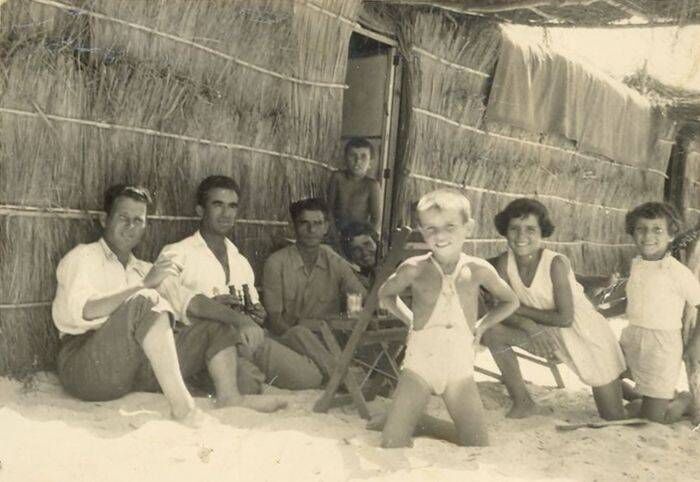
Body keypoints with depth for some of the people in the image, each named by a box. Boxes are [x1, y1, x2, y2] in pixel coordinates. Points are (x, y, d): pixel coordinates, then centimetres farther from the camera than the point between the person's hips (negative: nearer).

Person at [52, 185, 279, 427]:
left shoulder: (145, 269, 26)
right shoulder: (83, 257, 6)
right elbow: (85, 312, -14)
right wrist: (145, 285, -21)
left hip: (141, 367, 7)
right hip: (86, 366, -6)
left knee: (216, 325, 3)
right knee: (144, 301, -30)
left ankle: (228, 395, -21)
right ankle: (181, 404, -38)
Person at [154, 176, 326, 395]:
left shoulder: (241, 262, 27)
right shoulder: (177, 254, 3)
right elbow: (170, 291, -19)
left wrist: (257, 315, 4)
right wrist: (235, 318, -32)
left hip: (245, 340, 6)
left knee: (309, 376, -14)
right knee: (246, 381, -35)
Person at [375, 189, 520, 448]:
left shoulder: (479, 270, -6)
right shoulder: (414, 269, -9)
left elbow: (510, 302, 14)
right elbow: (385, 294, 14)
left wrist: (481, 326, 6)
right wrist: (410, 320, 6)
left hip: (460, 368, 1)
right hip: (419, 365, -1)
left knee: (479, 443, -5)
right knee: (391, 443, -11)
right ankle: (416, 421, 18)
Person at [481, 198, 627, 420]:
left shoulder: (556, 263, -29)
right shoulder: (505, 262, -14)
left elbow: (565, 318, -27)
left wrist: (521, 310, -21)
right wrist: (528, 324, -32)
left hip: (588, 338, -4)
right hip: (549, 336, 5)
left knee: (615, 419, 3)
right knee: (493, 332, -17)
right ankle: (522, 403, -1)